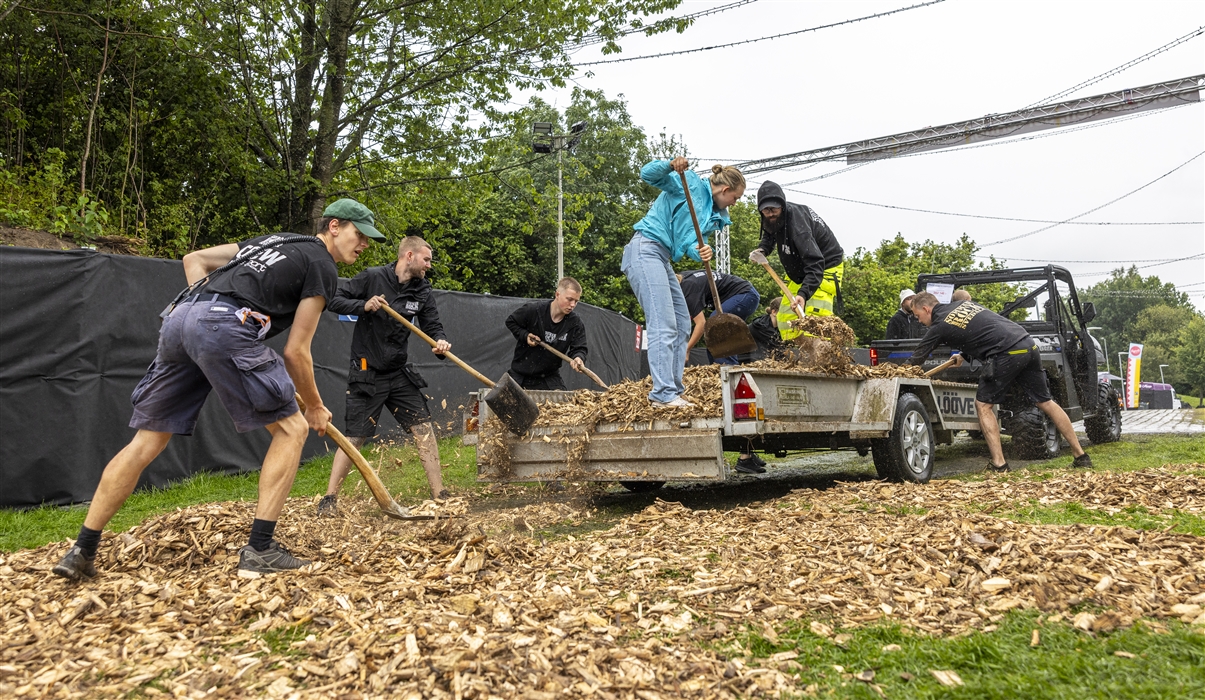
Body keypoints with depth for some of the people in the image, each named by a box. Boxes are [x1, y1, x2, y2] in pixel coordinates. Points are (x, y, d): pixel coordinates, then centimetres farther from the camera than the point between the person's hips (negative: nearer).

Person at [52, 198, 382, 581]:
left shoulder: (271, 240, 31)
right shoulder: (323, 268, 8)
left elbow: (194, 259, 30)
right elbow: (296, 352, 3)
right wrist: (316, 407, 16)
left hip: (180, 317, 8)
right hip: (226, 326, -8)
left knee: (146, 441, 13)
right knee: (291, 427, 4)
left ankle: (81, 553, 16)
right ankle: (259, 550, -1)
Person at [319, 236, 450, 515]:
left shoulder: (422, 290, 4)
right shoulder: (372, 278, -9)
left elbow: (432, 325, 4)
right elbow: (335, 301, -7)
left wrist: (440, 341, -18)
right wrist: (364, 306, -25)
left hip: (400, 374, 5)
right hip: (366, 374, -5)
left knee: (424, 428, 0)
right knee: (354, 437, -4)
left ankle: (439, 496, 6)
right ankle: (329, 499, 8)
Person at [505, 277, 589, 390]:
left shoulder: (576, 323, -12)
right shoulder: (533, 310, -17)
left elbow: (579, 348, -12)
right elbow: (510, 322, -1)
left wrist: (578, 358, -35)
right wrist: (525, 335, -16)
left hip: (549, 377, 1)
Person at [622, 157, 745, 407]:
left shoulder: (715, 216, 18)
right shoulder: (691, 183, -2)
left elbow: (691, 243, 5)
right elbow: (648, 174, -9)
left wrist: (702, 252, -18)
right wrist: (671, 165, -28)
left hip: (663, 260, 10)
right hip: (645, 250, -10)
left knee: (682, 325, 11)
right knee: (663, 325, -17)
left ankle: (674, 390, 14)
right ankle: (663, 393, -19)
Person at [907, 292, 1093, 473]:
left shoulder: (939, 326, 0)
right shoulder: (963, 304, 21)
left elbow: (916, 360, 7)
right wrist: (963, 355, 31)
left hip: (1008, 354, -8)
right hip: (1028, 345, 8)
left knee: (983, 404, 5)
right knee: (1045, 402, 16)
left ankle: (999, 463, 0)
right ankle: (1081, 456, 21)